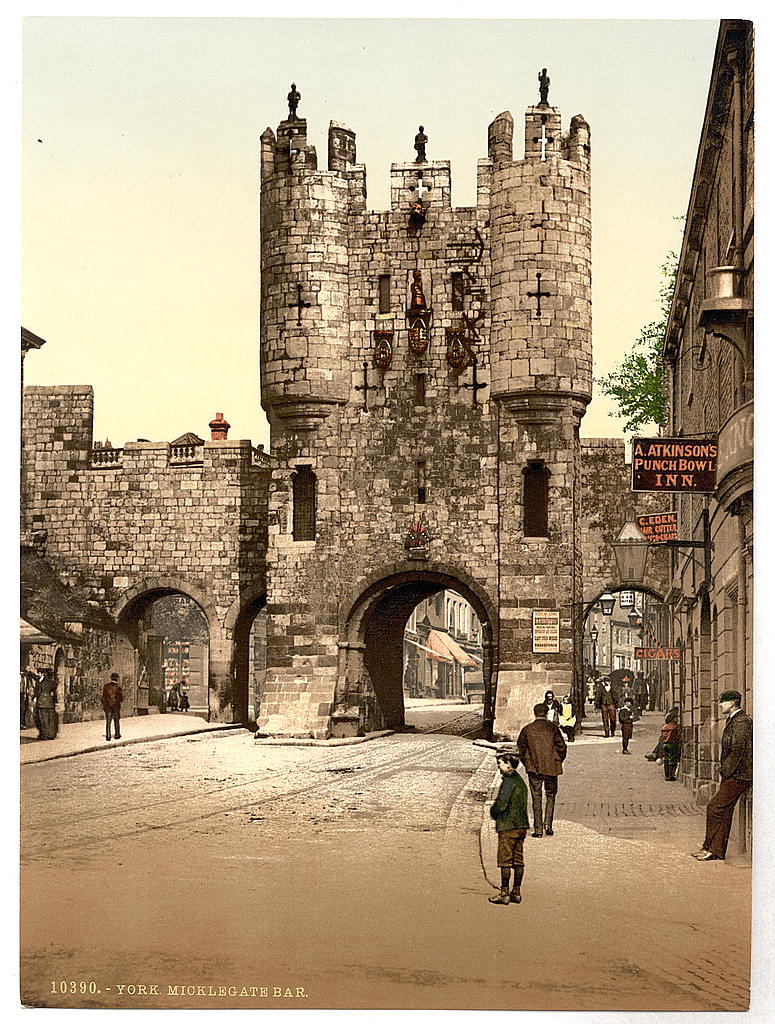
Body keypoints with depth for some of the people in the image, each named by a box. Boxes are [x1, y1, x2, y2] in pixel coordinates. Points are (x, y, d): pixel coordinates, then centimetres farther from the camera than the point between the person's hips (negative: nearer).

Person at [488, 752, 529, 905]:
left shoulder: (508, 779, -15)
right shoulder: (520, 780, 13)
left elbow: (502, 804, -20)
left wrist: (493, 812, 0)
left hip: (508, 825, -9)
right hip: (522, 825, 9)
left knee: (505, 861, -3)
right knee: (518, 860, 11)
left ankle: (504, 894, -1)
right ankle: (516, 892, 15)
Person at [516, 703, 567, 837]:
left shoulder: (527, 729, 0)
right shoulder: (553, 728, -3)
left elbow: (520, 748, 6)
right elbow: (562, 746, -4)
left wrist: (526, 763, 19)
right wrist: (558, 761, 12)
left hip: (534, 769, 0)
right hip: (551, 768, 0)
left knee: (536, 798, 5)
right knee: (551, 795, 16)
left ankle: (538, 829, 2)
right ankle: (548, 823, 3)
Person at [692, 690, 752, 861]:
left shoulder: (741, 722, -15)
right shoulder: (733, 721, 17)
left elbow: (738, 751, -20)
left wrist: (725, 772, -16)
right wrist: (724, 768, 14)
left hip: (737, 777, -10)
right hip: (732, 776, 10)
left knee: (714, 807, -10)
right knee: (723, 811, 9)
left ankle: (711, 849, -4)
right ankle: (717, 850, 12)